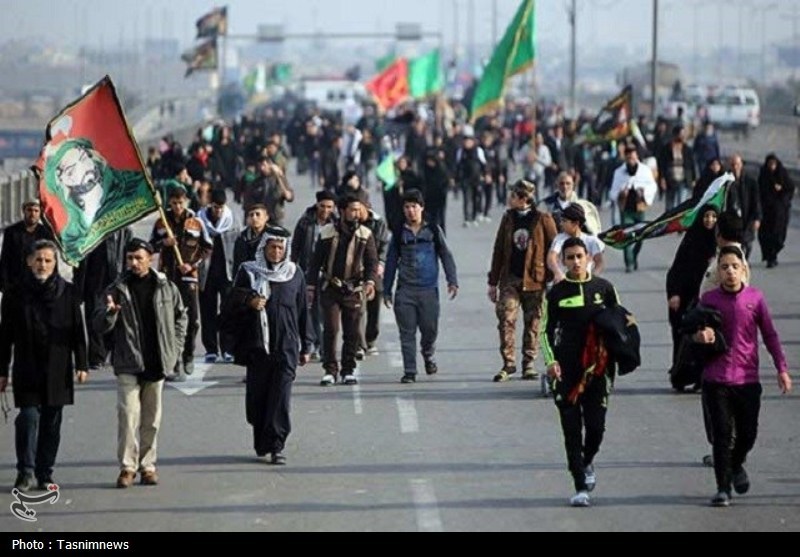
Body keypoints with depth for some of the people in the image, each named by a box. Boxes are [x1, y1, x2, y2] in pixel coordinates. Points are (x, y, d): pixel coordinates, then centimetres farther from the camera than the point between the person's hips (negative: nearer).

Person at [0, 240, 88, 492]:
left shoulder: (68, 293, 3)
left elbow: (77, 331, 6)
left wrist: (81, 364, 0)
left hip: (58, 370, 1)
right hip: (27, 370, -1)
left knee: (52, 422, 6)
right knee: (29, 417, -12)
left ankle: (45, 475, 14)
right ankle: (26, 472, -4)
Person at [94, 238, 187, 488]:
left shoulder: (167, 288, 2)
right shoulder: (117, 290, 0)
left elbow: (180, 316, 15)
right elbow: (100, 326, -2)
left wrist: (175, 348, 7)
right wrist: (109, 312, -24)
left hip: (157, 363, 2)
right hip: (128, 364, -1)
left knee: (152, 417, 8)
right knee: (128, 415, -9)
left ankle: (147, 464, 17)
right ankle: (127, 466, -3)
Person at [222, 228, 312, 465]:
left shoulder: (295, 275, 10)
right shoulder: (249, 272, 5)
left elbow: (302, 312, 14)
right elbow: (232, 303, 3)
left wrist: (305, 347, 14)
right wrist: (249, 301, -19)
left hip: (286, 347, 0)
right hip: (257, 345, 0)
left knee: (280, 398, -8)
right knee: (257, 396, 5)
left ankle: (275, 446, -8)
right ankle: (262, 444, 19)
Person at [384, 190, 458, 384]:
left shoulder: (433, 231, 6)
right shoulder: (399, 234, 9)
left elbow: (446, 256, 6)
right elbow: (391, 262, 13)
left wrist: (452, 281, -4)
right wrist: (386, 291, 12)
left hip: (429, 289, -1)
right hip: (405, 290, 1)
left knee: (430, 328, 1)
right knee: (407, 333, -2)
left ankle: (428, 354, 33)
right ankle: (409, 371, 2)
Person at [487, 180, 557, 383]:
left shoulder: (543, 220, -3)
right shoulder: (508, 219, 9)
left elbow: (552, 251, -2)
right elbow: (498, 250, 13)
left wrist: (550, 279, -7)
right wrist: (493, 282, 11)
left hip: (533, 280, -3)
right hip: (510, 279, 3)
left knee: (532, 323, 5)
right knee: (506, 320, -8)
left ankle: (529, 364, 14)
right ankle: (508, 364, -3)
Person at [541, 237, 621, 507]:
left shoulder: (603, 288, 4)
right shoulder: (556, 293, 2)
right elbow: (547, 330, 6)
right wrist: (551, 361, -8)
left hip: (597, 367, 1)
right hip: (566, 370, -1)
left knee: (596, 424, -1)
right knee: (572, 428, -3)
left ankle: (587, 462, 32)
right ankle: (581, 487, 1)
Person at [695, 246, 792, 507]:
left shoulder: (755, 297, 2)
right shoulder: (709, 299, 0)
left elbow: (769, 335, 8)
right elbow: (696, 333, 7)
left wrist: (782, 369, 5)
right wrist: (701, 335, -18)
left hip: (747, 379, 1)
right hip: (716, 380, -1)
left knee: (747, 434, 7)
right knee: (722, 434, -3)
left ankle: (736, 465, 38)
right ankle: (723, 488, 6)